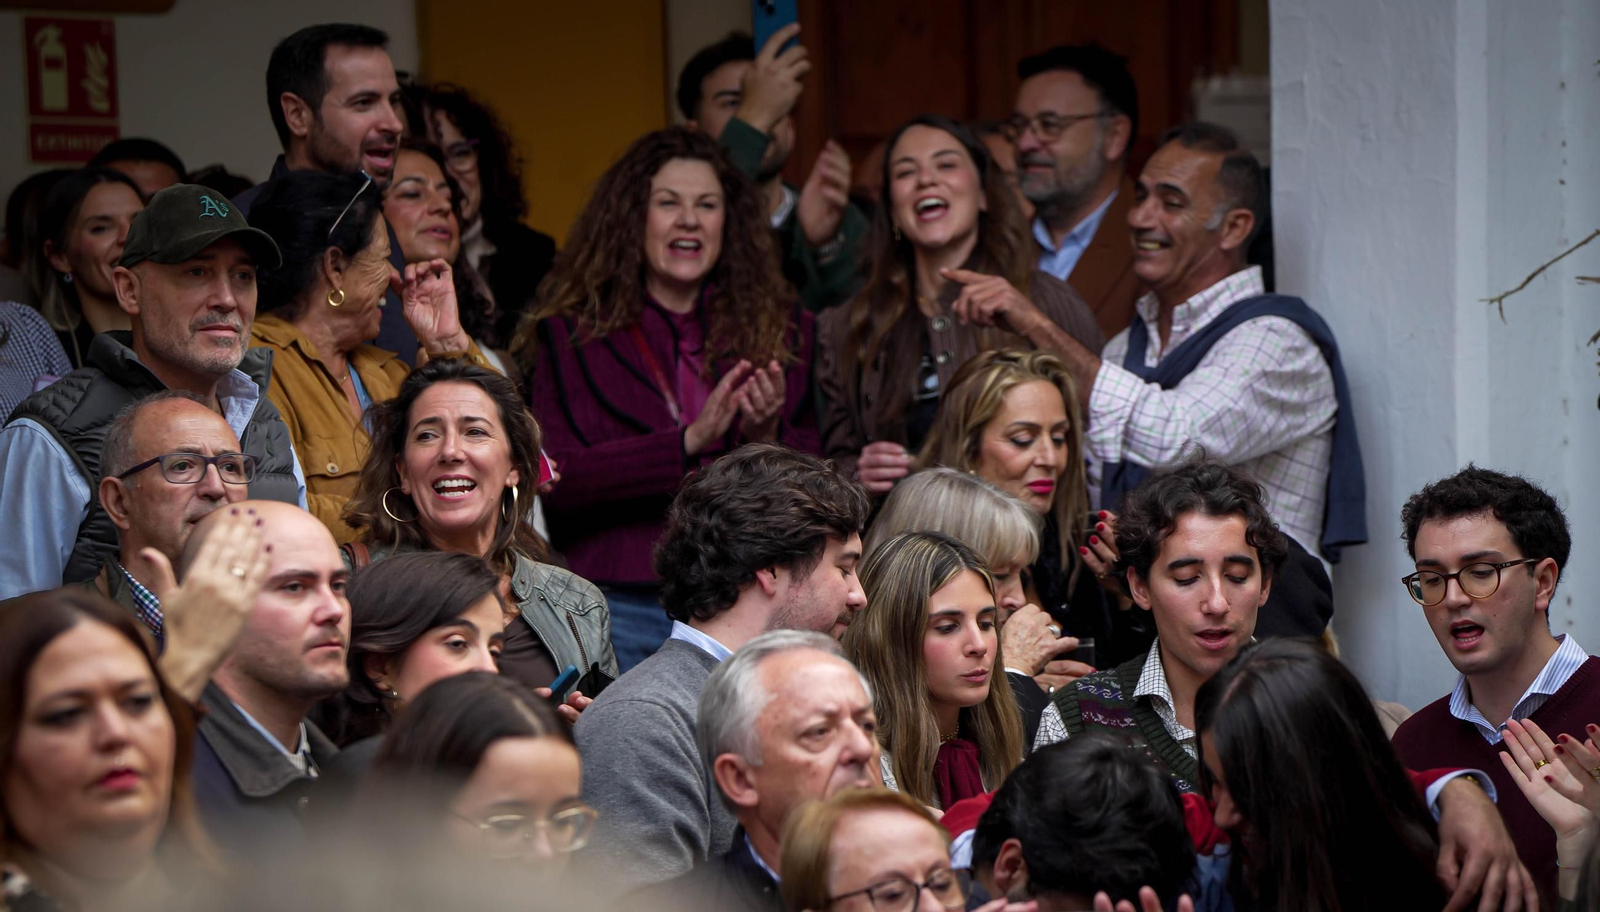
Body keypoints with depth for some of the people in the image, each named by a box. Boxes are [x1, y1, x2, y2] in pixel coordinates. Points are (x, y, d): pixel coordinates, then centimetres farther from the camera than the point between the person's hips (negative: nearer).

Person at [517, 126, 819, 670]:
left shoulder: (781, 330, 12)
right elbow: (556, 481, -9)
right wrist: (690, 440, -17)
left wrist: (767, 438, -11)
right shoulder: (570, 335, 4)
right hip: (620, 607, -2)